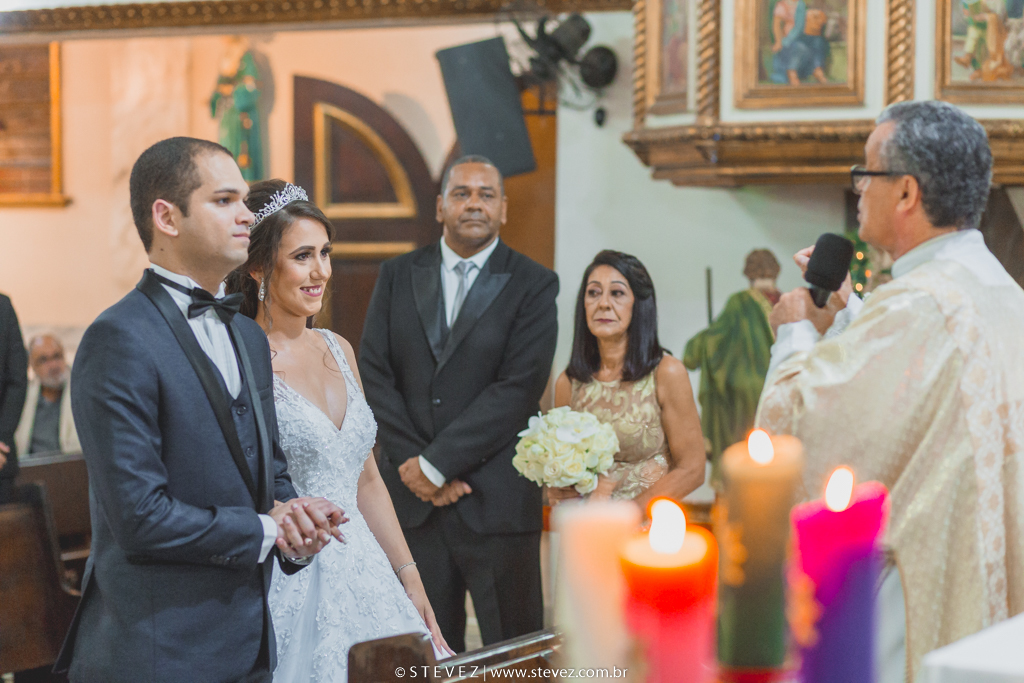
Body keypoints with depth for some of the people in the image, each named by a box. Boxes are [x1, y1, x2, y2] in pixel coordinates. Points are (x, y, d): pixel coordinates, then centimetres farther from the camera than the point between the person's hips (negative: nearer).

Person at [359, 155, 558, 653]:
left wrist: (436, 463, -13)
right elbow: (374, 374, 4)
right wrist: (411, 463, -8)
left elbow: (517, 388, -10)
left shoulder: (533, 285, 0)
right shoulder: (397, 276, 10)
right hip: (411, 499, 3)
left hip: (496, 500, -2)